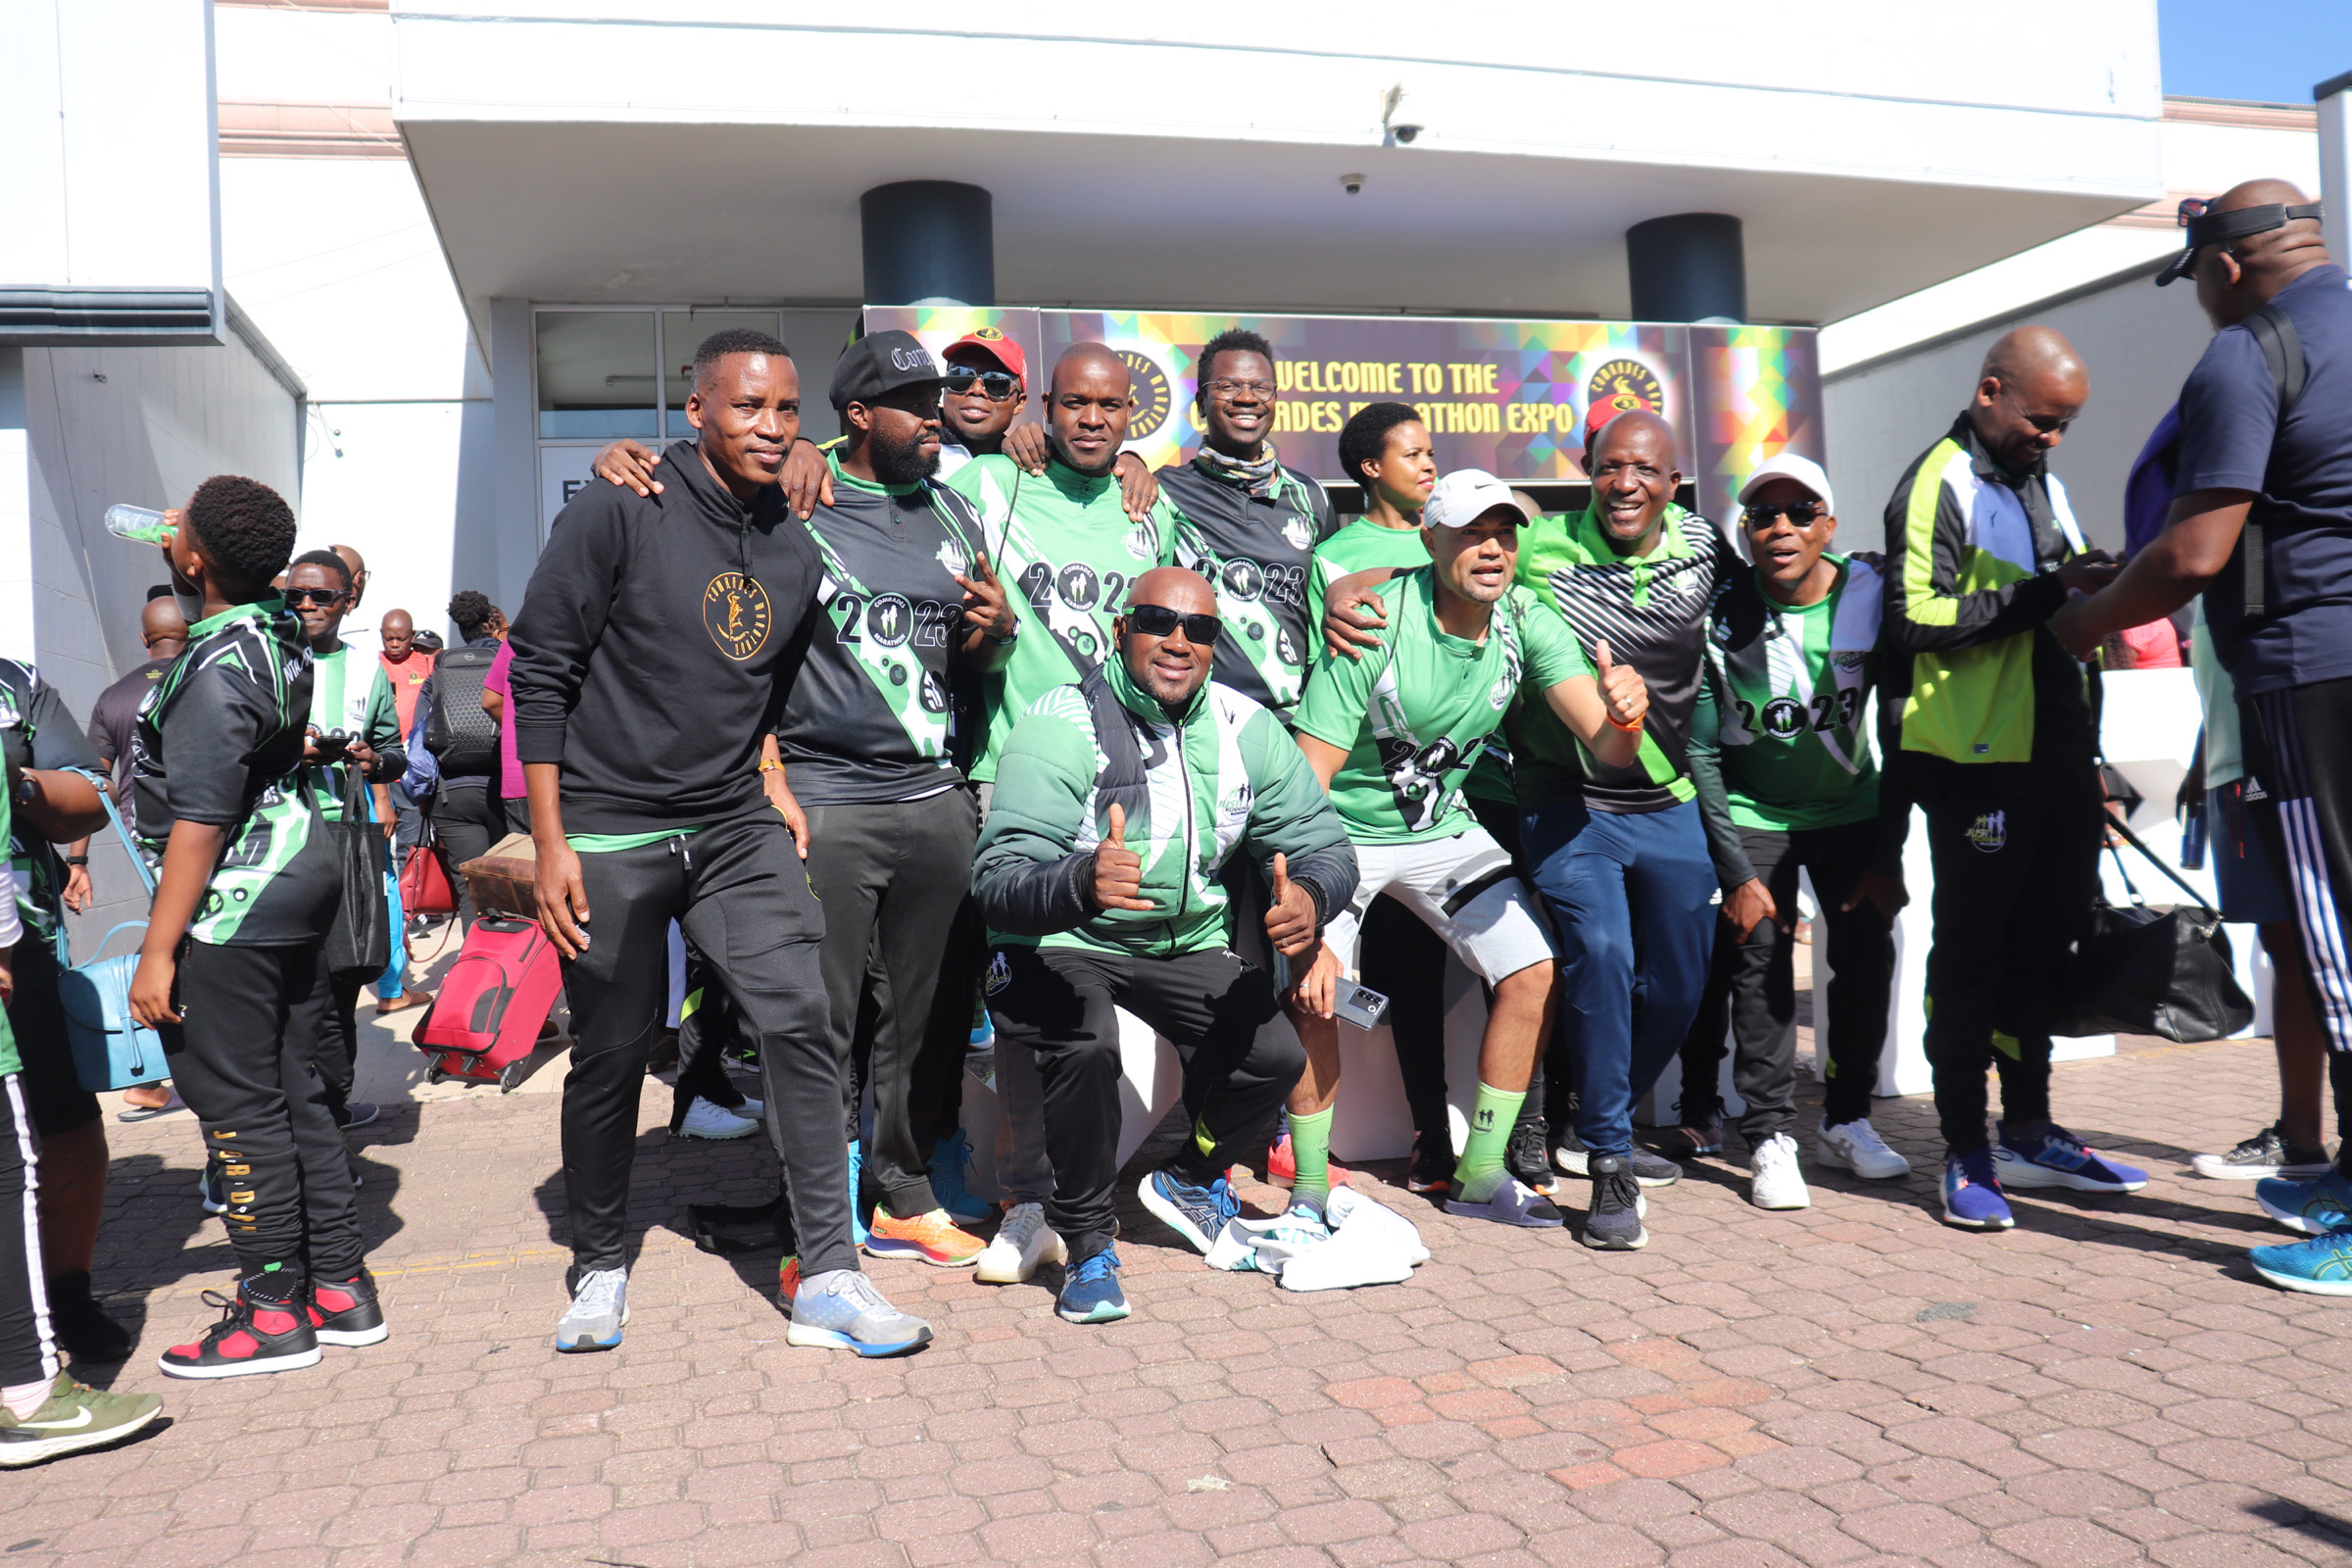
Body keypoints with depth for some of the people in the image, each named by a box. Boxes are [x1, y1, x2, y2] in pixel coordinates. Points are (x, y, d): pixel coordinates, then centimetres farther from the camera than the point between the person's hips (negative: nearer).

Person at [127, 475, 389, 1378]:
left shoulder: (213, 669, -19)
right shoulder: (280, 633, 6)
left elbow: (200, 820, -21)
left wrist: (158, 951, -18)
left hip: (234, 909, -9)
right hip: (299, 874, 9)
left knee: (238, 1107, 0)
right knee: (294, 1092, 14)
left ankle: (275, 1313, 8)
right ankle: (340, 1287, 20)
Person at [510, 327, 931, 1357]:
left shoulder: (794, 547, 8)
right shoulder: (621, 512, -8)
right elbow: (541, 673, -8)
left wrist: (775, 790, 7)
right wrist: (549, 841, -11)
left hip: (736, 827, 4)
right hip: (609, 833, -4)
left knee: (798, 1017, -10)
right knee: (610, 1053, 6)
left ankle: (826, 1277, -3)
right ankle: (599, 1266, 28)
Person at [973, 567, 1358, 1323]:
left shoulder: (1244, 728, -4)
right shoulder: (1060, 725, -19)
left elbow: (1323, 841, -2)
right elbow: (997, 883, -28)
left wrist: (1309, 896, -28)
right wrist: (1081, 883, -52)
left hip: (1189, 943, 5)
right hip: (1062, 942, -4)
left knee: (1275, 1055, -16)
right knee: (1086, 1045, -33)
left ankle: (1189, 1178, 19)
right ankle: (1088, 1244, -6)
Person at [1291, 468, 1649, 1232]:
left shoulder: (1527, 620, -11)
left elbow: (1606, 749, -16)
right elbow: (1304, 785, -25)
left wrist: (1623, 715, -42)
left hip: (1443, 827, 5)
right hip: (1342, 830, -4)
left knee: (1537, 975, -5)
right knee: (1310, 993, -22)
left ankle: (1480, 1176, 12)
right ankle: (1310, 1187, 0)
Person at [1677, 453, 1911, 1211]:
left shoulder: (1871, 597, -14)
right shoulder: (1719, 616, -18)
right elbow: (1701, 753, -12)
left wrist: (1888, 856, -9)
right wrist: (1737, 874, -15)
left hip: (1851, 809, 2)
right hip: (1754, 813, -2)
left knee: (1867, 956, -3)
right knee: (1760, 958, -11)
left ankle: (1847, 1121, 15)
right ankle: (1769, 1138, -3)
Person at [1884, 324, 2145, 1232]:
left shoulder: (2043, 483, 19)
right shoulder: (1937, 484, -7)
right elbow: (1921, 619, -20)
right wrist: (2050, 591, -22)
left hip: (2055, 756, 8)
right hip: (1978, 762, -8)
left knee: (2040, 949, 14)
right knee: (1970, 958, -2)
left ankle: (2028, 1133, 27)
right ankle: (1966, 1157, 6)